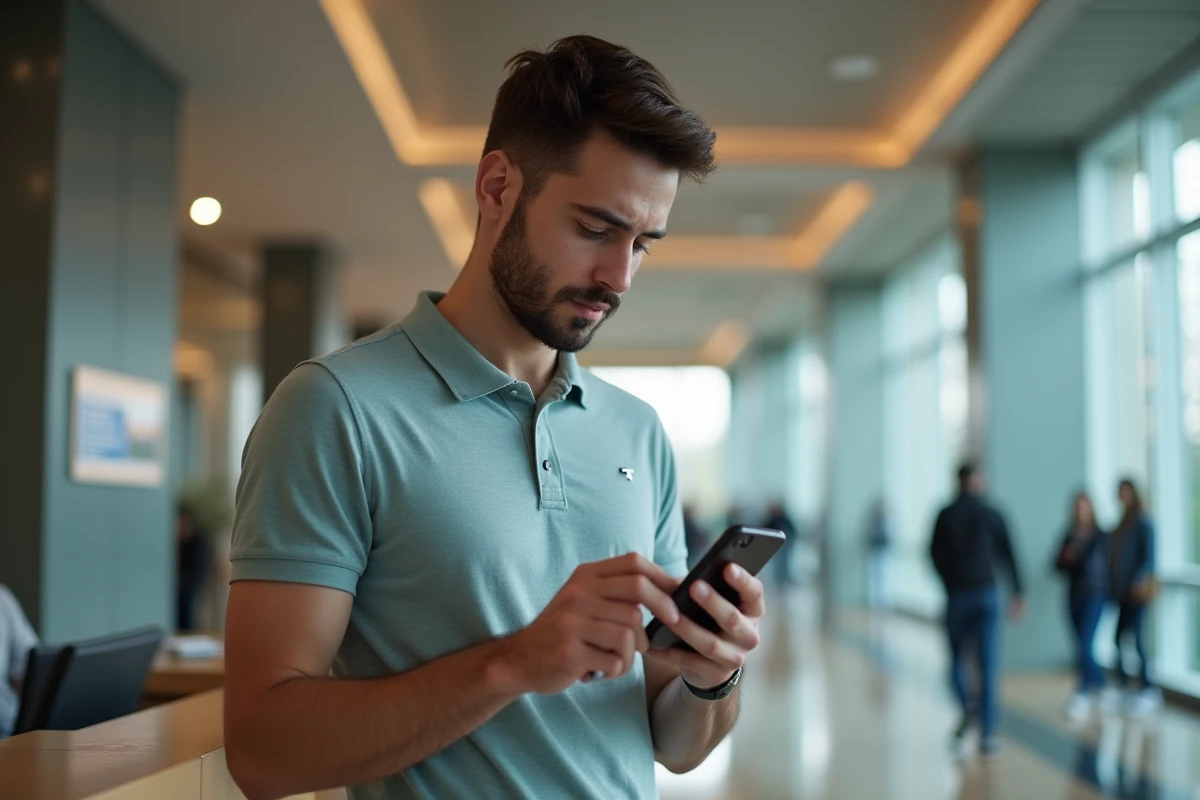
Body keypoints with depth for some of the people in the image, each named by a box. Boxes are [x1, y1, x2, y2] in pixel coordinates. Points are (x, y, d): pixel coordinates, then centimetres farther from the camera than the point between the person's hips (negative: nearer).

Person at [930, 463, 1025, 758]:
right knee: (987, 665, 2)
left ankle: (968, 705, -10)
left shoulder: (946, 515, 0)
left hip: (956, 595, 0)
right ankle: (987, 734, 0)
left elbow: (935, 554, 2)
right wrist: (1018, 594, 9)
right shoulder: (992, 515, 1)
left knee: (956, 658, 16)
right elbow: (1008, 556, 2)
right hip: (987, 593, 0)